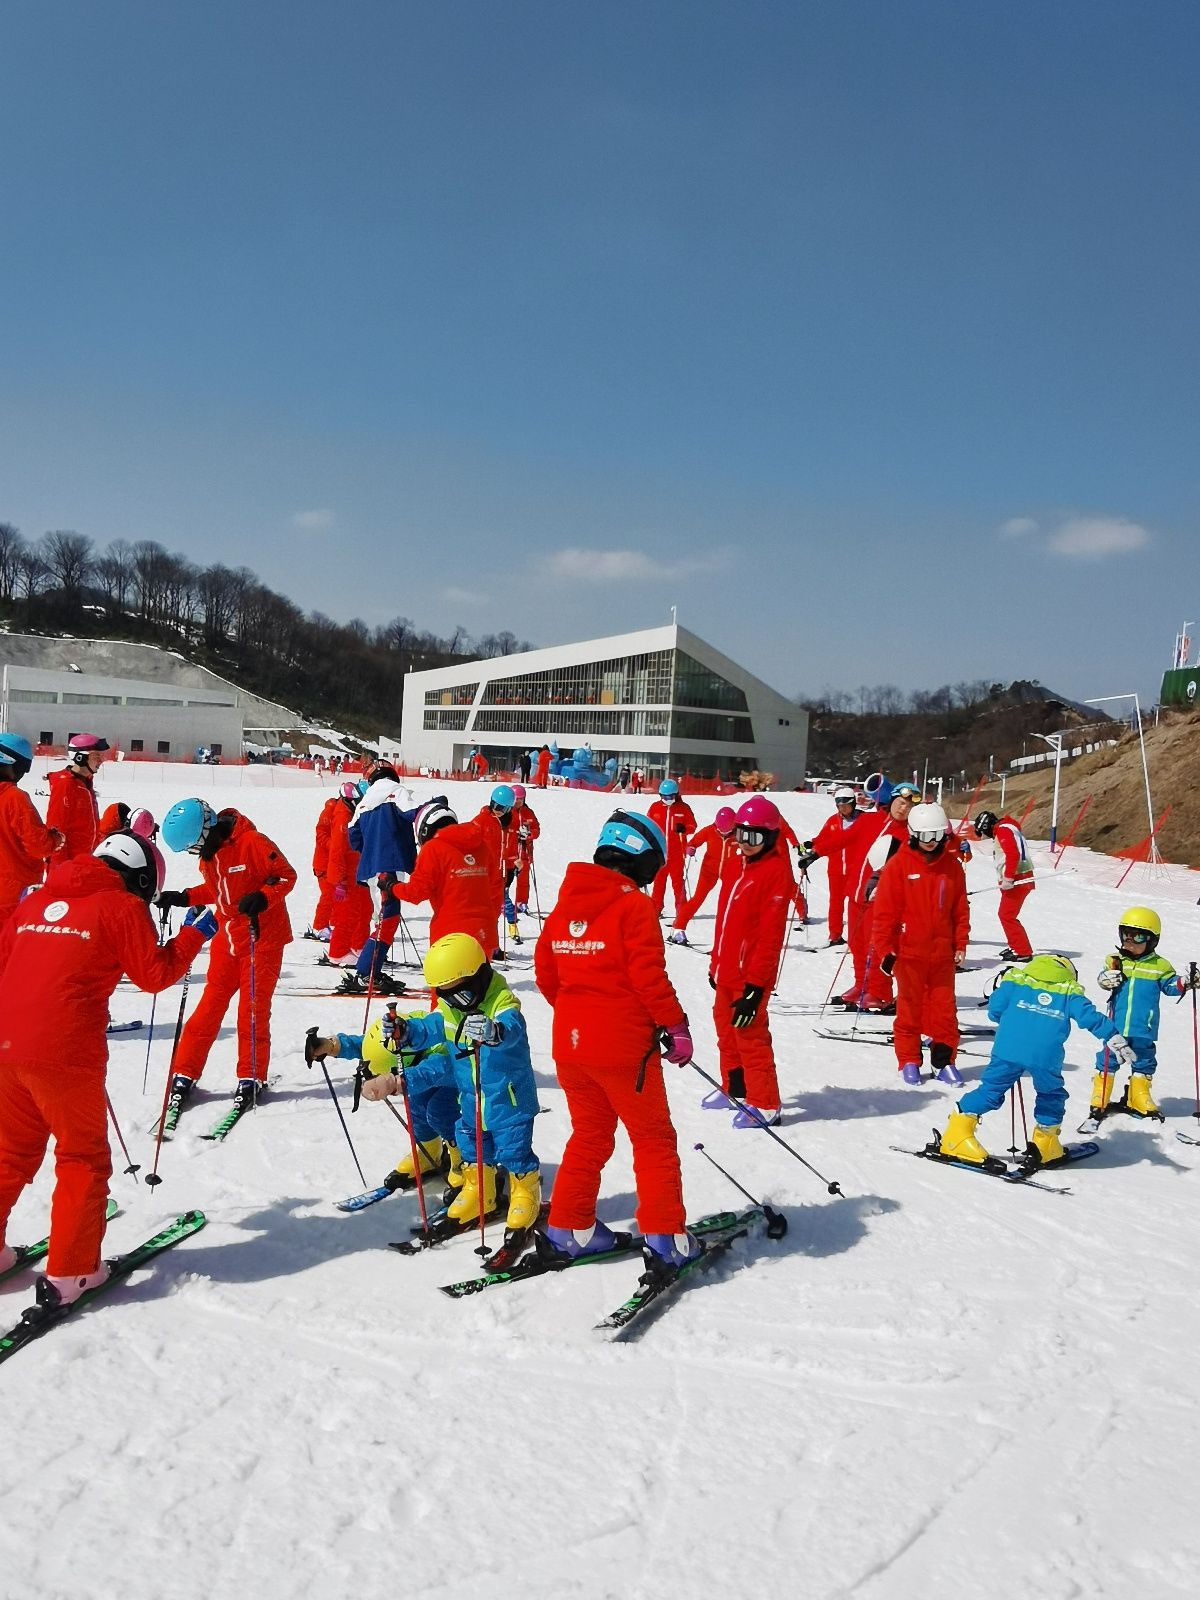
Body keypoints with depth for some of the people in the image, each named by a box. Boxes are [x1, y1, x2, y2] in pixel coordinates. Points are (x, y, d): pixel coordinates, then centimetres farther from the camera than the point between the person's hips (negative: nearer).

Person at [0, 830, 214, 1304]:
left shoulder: (38, 900, 17)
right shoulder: (122, 906, -2)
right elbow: (155, 974, -2)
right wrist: (195, 935, 10)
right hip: (64, 1051, -6)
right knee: (83, 1158, 9)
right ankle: (70, 1273, 12)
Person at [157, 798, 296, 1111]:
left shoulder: (251, 842, -19)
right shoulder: (208, 853, 4)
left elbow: (286, 875, -16)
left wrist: (262, 898, -31)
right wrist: (183, 897, 8)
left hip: (263, 938, -6)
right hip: (228, 938, 6)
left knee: (253, 1009, -1)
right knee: (210, 1005, 6)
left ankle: (251, 1078, 13)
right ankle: (185, 1074, 13)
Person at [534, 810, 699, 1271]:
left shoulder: (564, 904, 7)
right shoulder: (633, 905, -13)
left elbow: (545, 973, 11)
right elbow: (649, 975, -18)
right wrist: (676, 1025, -6)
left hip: (569, 1041, 7)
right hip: (624, 1045, -6)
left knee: (589, 1134, 21)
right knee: (653, 1139, 7)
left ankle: (569, 1227, 24)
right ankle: (665, 1237, 8)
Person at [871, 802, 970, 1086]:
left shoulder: (952, 866, 5)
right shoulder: (898, 865, -6)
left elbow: (960, 909, 10)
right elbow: (884, 910, -6)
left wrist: (961, 945, 7)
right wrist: (884, 949, -9)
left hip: (943, 952, 3)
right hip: (908, 951, -3)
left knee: (945, 1007, 7)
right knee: (909, 1007, 7)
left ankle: (944, 1059, 19)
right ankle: (908, 1061, 17)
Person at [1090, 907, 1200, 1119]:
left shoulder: (1159, 966, 1)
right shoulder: (1116, 961, 0)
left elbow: (1170, 985, 6)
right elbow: (1105, 977, -3)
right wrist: (1105, 980, -26)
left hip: (1143, 1029, 0)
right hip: (1115, 1025, 0)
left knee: (1143, 1061, 12)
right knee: (1108, 1059, 6)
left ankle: (1139, 1099, 28)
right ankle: (1099, 1099, 17)